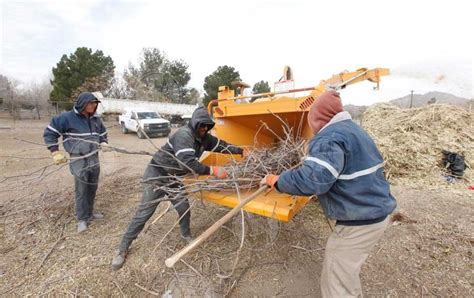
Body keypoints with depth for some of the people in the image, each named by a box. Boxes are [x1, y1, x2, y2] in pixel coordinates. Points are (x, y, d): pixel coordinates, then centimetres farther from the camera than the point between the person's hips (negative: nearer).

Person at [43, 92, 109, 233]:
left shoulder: (96, 119, 6)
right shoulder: (67, 117, -10)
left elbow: (103, 133, 23)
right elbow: (49, 132, -5)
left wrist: (103, 143, 3)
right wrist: (55, 152, -9)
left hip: (94, 160, 6)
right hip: (79, 161, -5)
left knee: (92, 189, 14)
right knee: (81, 191, -1)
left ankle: (89, 213, 31)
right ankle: (82, 219, 12)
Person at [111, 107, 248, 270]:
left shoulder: (204, 137, -2)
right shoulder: (184, 134, -29)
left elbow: (221, 145, 10)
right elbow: (187, 163, -39)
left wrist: (241, 151, 6)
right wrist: (212, 170, -37)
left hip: (172, 178, 7)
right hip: (156, 175, -7)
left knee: (184, 208, 8)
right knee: (144, 213, 0)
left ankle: (186, 236, 35)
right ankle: (122, 249, 18)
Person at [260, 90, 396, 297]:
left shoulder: (329, 138, -22)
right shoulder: (353, 130, 12)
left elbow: (310, 181, -34)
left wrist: (274, 180, -20)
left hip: (359, 222, -10)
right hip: (377, 213, 10)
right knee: (347, 274, 28)